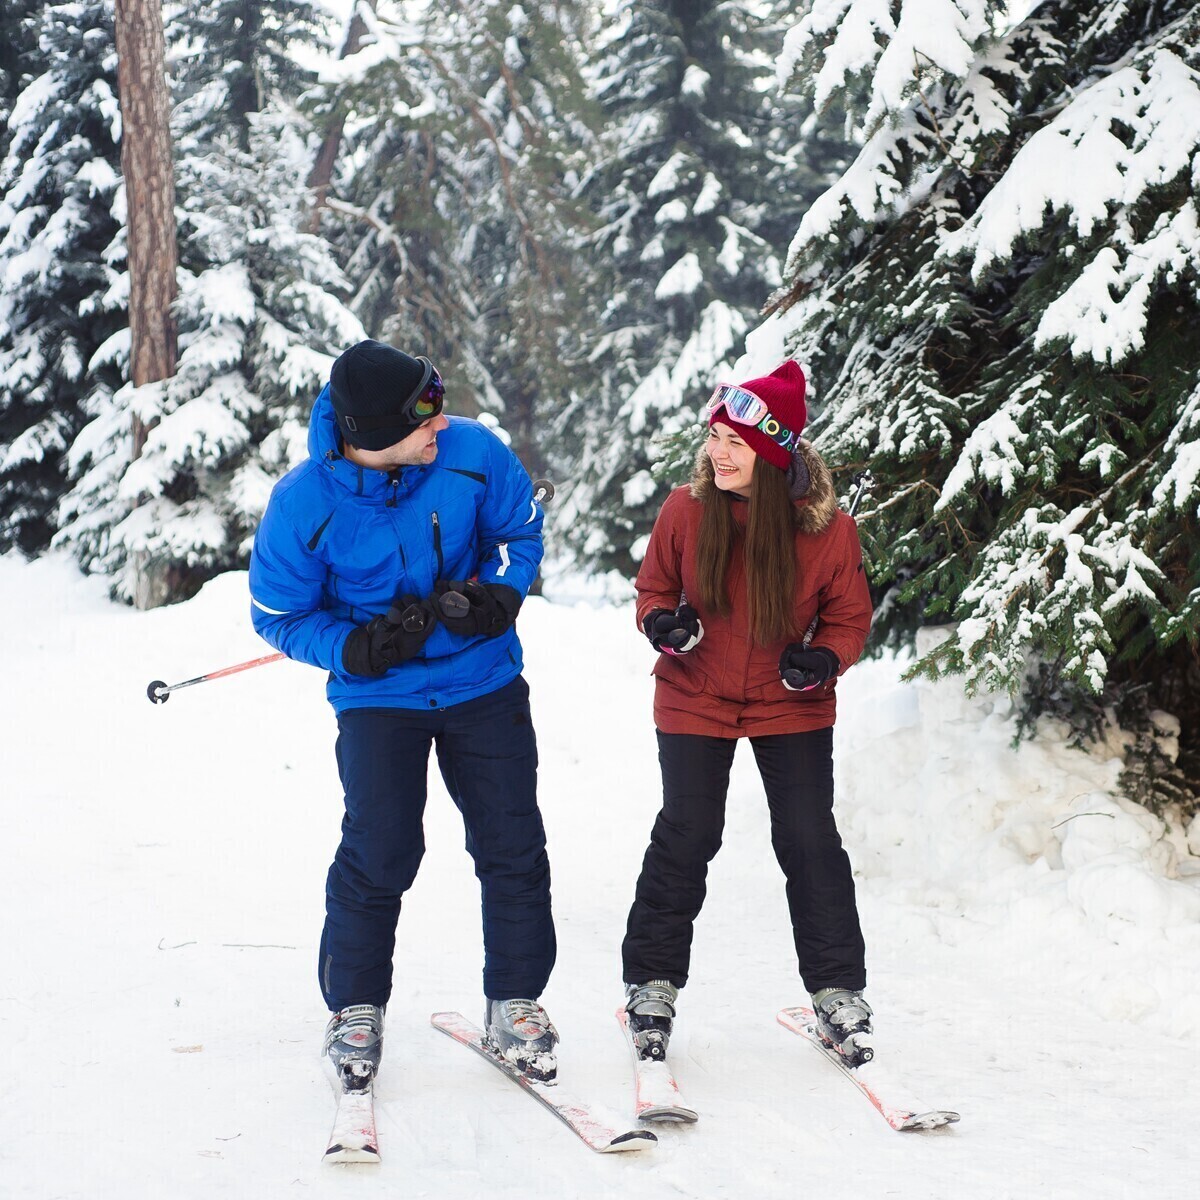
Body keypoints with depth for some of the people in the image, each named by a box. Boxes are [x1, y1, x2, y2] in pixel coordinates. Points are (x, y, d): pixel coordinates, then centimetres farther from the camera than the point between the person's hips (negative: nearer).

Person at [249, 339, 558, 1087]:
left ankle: (515, 1003, 19)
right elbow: (279, 615, -7)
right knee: (380, 851, -10)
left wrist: (496, 594, -14)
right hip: (378, 695, -2)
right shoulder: (304, 504, -20)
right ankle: (356, 1007, 13)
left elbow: (521, 531, 5)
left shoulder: (472, 452, -15)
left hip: (483, 680, 2)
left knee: (513, 845, 2)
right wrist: (355, 648, -23)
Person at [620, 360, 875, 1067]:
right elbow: (654, 586, 4)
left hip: (791, 706, 0)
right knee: (685, 837, 1)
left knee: (811, 842, 0)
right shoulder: (686, 512, -12)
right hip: (696, 700, 0)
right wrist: (663, 623, -18)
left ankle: (838, 990, 13)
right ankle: (653, 983, 16)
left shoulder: (829, 529, -14)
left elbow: (849, 616, 0)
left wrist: (824, 659, -21)